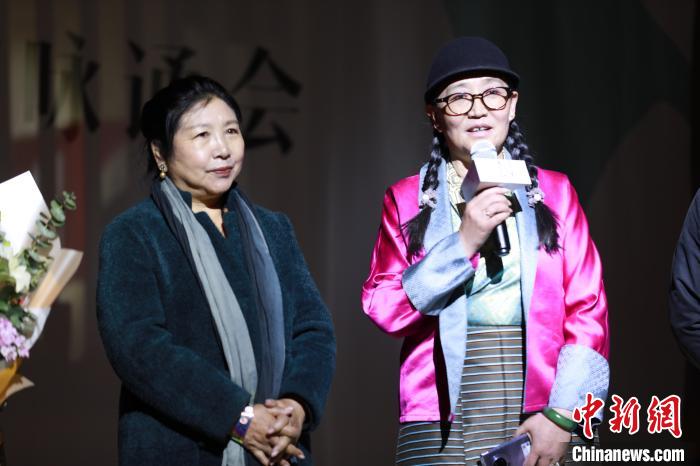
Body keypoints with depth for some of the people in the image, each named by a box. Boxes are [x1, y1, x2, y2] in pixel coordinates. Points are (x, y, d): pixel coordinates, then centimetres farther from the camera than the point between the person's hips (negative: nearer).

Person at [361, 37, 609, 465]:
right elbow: (382, 308, -1)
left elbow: (588, 310, 3)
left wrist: (564, 414, -8)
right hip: (444, 423, 0)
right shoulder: (409, 199, 9)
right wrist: (463, 243, -11)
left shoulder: (553, 192, 9)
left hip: (541, 421, 1)